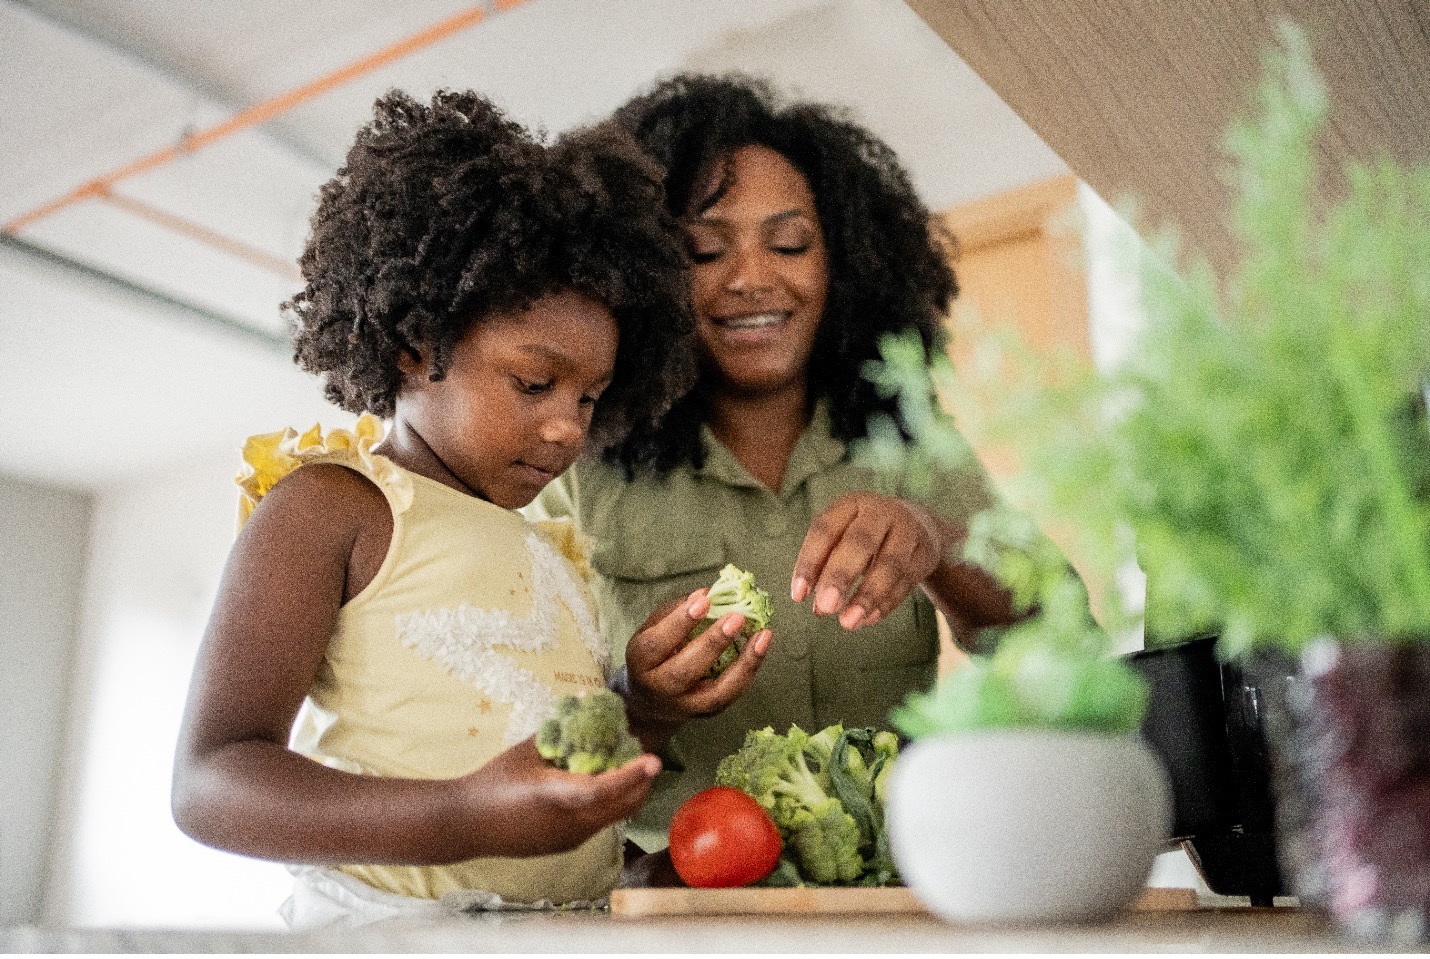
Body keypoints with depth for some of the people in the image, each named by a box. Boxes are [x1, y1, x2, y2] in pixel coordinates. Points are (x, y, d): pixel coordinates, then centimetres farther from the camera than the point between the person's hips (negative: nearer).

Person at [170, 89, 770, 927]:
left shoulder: (551, 547, 17)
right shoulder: (327, 506, 0)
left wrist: (643, 709, 1)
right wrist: (464, 821, -22)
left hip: (581, 928, 6)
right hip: (391, 923, -5)